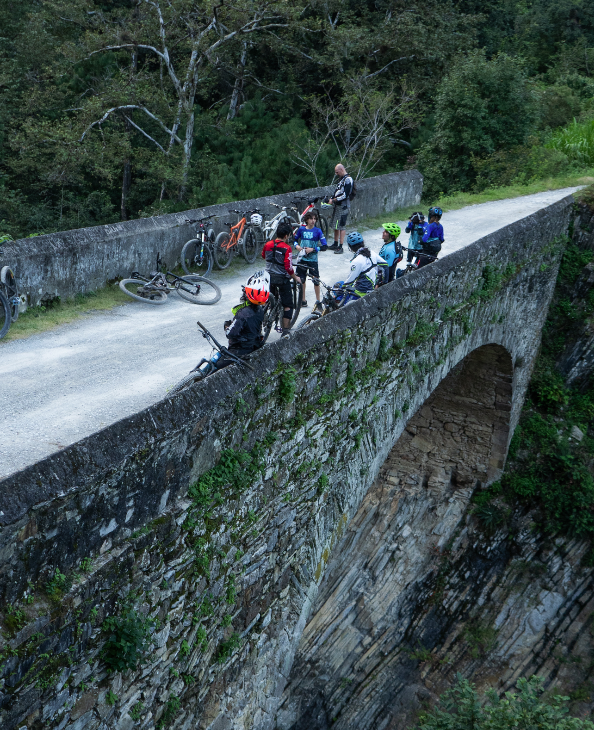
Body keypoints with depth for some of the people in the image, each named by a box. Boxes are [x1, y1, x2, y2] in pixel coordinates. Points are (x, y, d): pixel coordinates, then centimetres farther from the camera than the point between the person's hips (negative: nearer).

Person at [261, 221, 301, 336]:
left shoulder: (268, 244, 0)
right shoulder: (286, 248, -18)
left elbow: (263, 256, 20)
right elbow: (288, 267, -19)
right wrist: (296, 278, -4)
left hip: (269, 278, 5)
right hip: (282, 279, -5)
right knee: (288, 305, 4)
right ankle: (285, 331, 3)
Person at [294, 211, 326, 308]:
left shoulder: (317, 231, -5)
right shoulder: (301, 229, 3)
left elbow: (324, 246, -8)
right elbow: (295, 239, 19)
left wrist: (312, 249, -16)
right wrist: (297, 246, -2)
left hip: (312, 259, -3)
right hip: (302, 258, 3)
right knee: (301, 280, 8)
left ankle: (318, 300, 13)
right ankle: (303, 300, 22)